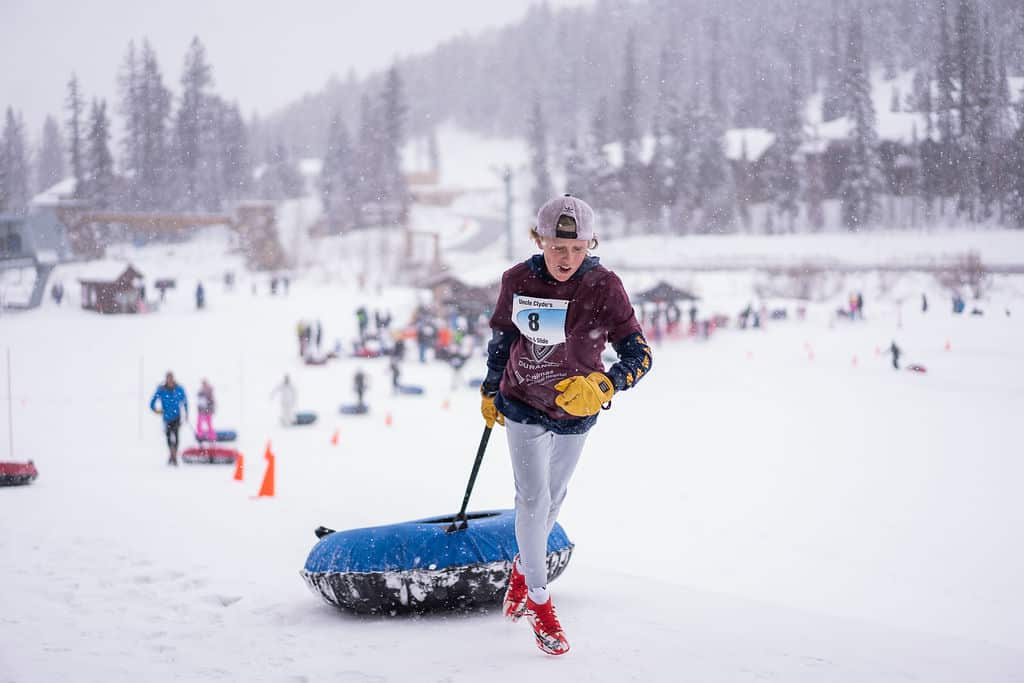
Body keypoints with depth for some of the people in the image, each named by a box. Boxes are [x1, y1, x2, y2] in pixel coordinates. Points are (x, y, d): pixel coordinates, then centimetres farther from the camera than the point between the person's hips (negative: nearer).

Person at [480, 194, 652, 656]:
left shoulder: (604, 287, -21)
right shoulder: (518, 281, -15)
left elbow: (639, 354, -22)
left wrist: (601, 386, -39)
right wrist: (490, 391, 13)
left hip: (576, 414, 1)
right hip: (523, 406, -1)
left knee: (552, 499, 19)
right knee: (532, 499, -9)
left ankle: (523, 567, 46)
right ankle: (538, 601, 7)